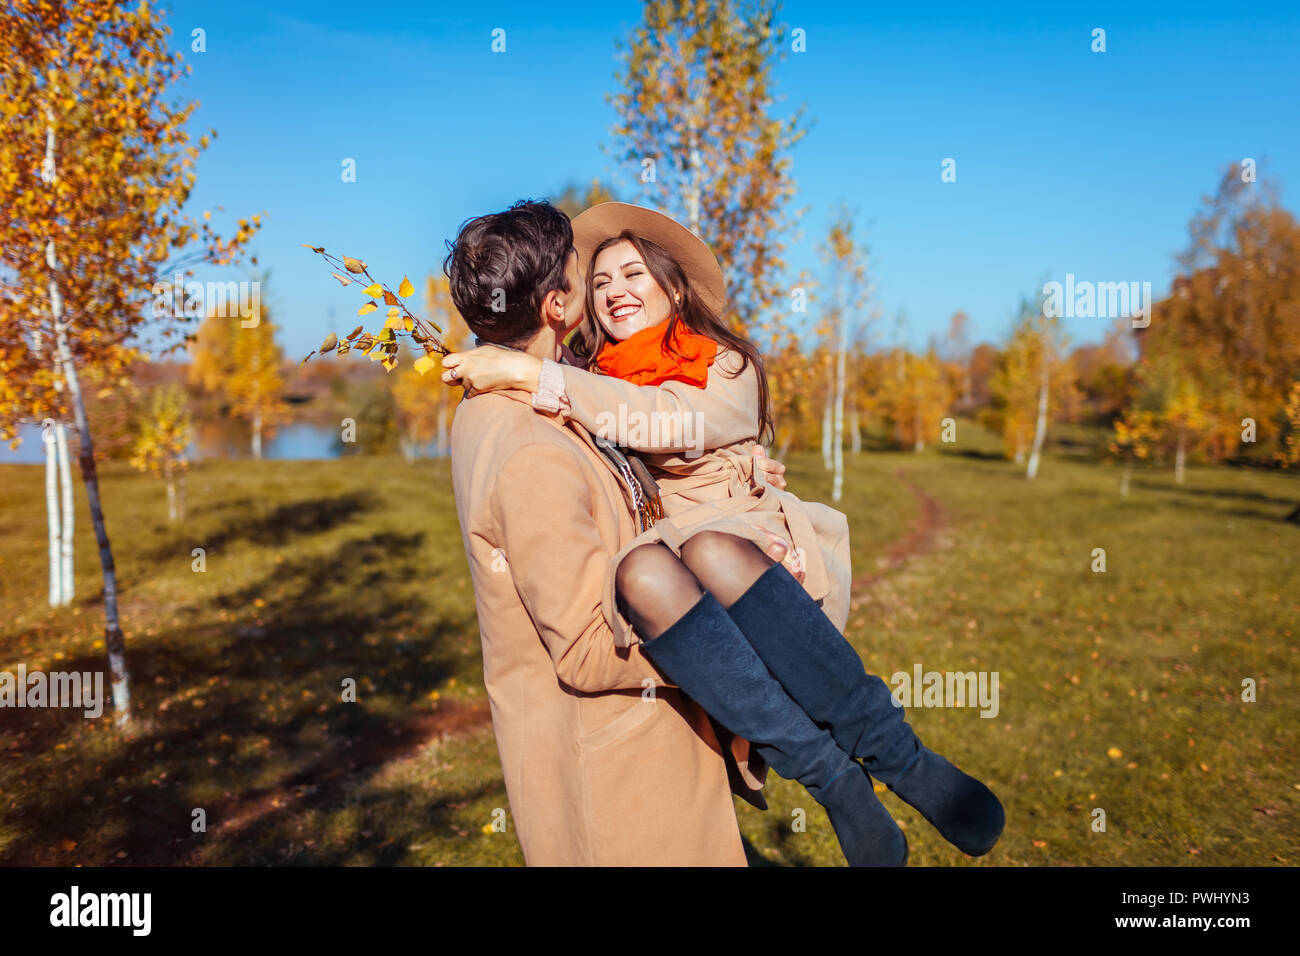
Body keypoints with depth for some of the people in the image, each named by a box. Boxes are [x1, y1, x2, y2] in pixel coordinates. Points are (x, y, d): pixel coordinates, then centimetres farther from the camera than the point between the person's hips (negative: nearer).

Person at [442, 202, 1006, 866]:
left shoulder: (728, 367, 9)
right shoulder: (591, 393, 20)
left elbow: (674, 423, -13)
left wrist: (533, 376, -16)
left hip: (742, 555, -1)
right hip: (650, 585, 2)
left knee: (709, 548, -38)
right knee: (644, 569, -35)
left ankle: (895, 754, -28)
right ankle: (834, 781, -31)